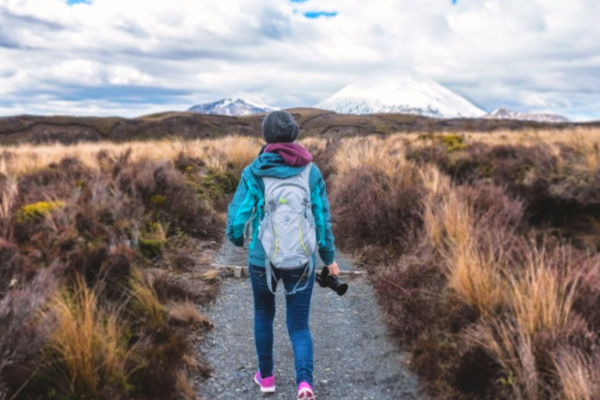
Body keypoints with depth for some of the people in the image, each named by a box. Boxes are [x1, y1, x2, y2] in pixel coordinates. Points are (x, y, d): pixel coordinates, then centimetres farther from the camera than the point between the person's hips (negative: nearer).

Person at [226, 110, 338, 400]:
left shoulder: (254, 172, -8)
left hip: (262, 258, 0)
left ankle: (266, 376, 36)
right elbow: (322, 218, -1)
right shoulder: (312, 171, -4)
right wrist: (329, 257, 12)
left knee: (263, 313, 26)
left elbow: (238, 215, -9)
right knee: (299, 325, 12)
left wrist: (236, 238, 14)